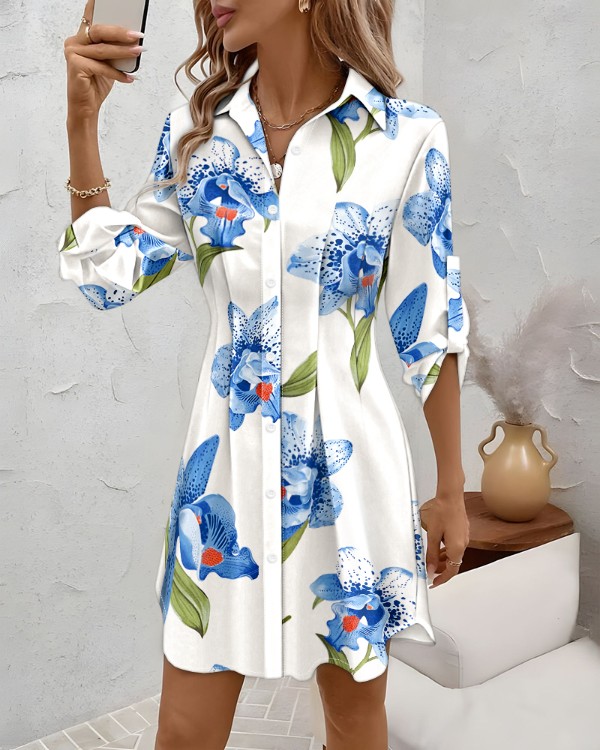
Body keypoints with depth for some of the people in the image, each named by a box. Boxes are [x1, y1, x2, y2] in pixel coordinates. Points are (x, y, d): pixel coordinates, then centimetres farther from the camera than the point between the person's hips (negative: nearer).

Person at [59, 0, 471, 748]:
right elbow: (109, 275, 6)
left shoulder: (407, 135, -7)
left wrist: (451, 488, 3)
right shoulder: (195, 130, 2)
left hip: (347, 462, -2)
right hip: (225, 459, 3)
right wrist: (83, 119, -1)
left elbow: (429, 327, -3)